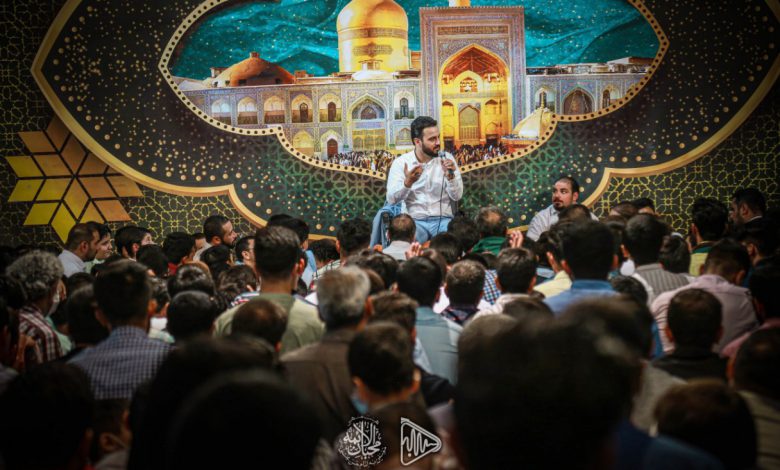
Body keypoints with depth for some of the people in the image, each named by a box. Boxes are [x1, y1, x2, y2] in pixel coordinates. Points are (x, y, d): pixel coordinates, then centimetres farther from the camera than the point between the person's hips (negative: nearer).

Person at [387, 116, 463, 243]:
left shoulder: (446, 159, 5)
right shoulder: (400, 163, 2)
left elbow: (457, 196, 1)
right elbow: (392, 199, -8)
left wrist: (450, 176, -19)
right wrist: (407, 183, -27)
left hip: (443, 220, 2)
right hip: (414, 220, -2)